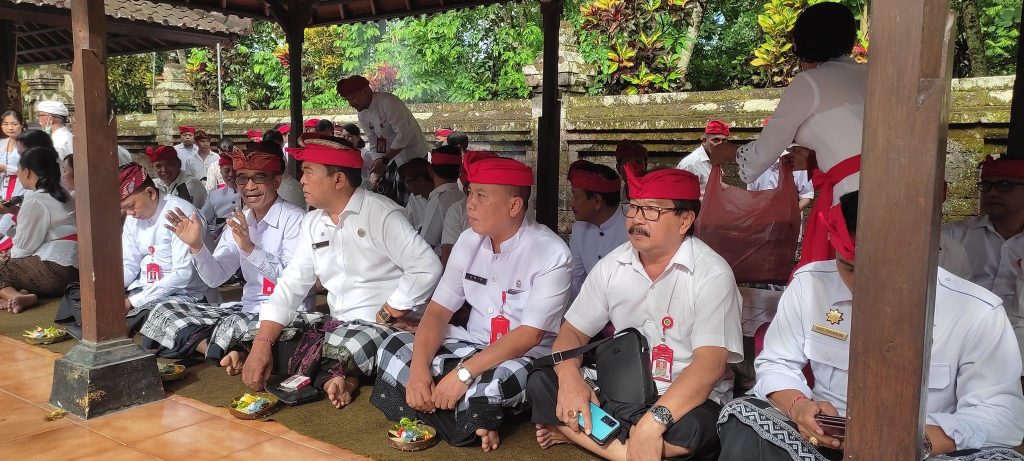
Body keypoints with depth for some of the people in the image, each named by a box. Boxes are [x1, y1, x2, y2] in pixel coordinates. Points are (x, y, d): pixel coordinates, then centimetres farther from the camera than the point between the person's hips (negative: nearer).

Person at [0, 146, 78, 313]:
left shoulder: (35, 201, -9)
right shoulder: (61, 193, 17)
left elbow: (24, 245, -4)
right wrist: (18, 212, 24)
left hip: (54, 270, -9)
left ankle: (15, 296, -24)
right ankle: (24, 292, -8)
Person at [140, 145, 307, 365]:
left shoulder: (294, 219, -10)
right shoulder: (238, 221, 11)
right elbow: (215, 277, 8)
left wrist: (250, 248, -27)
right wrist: (196, 246, -10)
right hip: (248, 307, 8)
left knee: (231, 326, -37)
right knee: (164, 312, 0)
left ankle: (226, 354, -5)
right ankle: (227, 354, -15)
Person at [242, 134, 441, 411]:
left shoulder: (380, 213, -13)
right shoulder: (312, 223, 9)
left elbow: (426, 268, -21)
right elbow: (291, 285, 5)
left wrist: (385, 316, -17)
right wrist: (262, 344, -7)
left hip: (389, 326, -7)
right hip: (339, 326, 8)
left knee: (339, 349, -32)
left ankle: (332, 376, -3)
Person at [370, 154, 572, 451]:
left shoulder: (551, 254, -18)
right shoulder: (469, 241, 1)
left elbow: (529, 336, -22)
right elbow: (438, 311, -2)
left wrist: (464, 372, -30)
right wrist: (419, 368, -19)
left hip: (527, 357, -6)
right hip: (471, 345, 7)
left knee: (486, 385, -38)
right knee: (395, 347, -11)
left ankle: (471, 423, -4)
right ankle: (475, 425, -18)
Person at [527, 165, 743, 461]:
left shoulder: (711, 273, -13)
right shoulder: (612, 265, 2)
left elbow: (710, 363, -23)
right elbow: (572, 332, 4)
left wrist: (654, 422, -36)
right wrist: (569, 379, -19)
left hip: (685, 401, -3)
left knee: (690, 429, -37)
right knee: (540, 384, -15)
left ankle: (575, 434, -17)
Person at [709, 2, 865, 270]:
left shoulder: (809, 82, 1)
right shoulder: (866, 75, 18)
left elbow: (765, 151, 8)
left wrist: (731, 152, 25)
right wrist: (816, 159, 33)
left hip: (858, 193, -7)